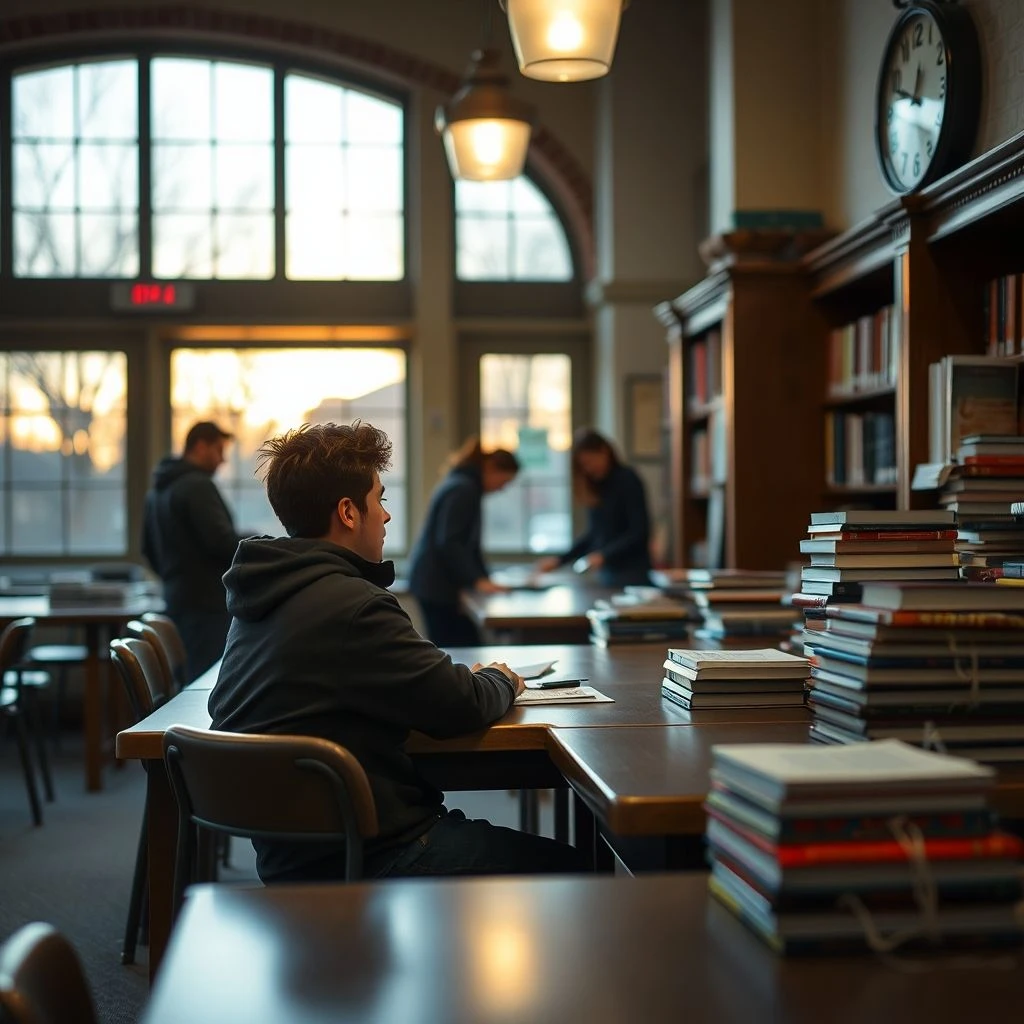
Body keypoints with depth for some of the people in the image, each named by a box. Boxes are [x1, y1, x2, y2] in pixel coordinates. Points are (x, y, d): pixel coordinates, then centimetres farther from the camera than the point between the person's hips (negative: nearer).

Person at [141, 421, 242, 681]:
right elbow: (222, 541, -20)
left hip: (177, 598, 10)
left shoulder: (157, 489, 16)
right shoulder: (197, 486, -14)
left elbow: (149, 549, 23)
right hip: (207, 601, -10)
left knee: (191, 677, 13)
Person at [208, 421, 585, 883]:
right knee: (566, 866, 4)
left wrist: (468, 679, 7)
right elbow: (461, 707, -17)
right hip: (365, 859, -9)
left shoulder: (261, 595, 7)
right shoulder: (351, 606, -22)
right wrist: (501, 681, 6)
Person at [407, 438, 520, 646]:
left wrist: (484, 578, 11)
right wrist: (478, 581, -22)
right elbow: (449, 543, -21)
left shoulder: (466, 486, 18)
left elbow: (468, 544, 21)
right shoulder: (463, 490, -14)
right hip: (438, 584, -10)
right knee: (464, 649, -12)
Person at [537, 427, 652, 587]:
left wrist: (604, 555, -21)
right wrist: (560, 560, 5)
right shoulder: (595, 487, 9)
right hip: (606, 572, 6)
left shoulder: (628, 480, -8)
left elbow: (639, 532, -13)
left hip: (633, 572, -6)